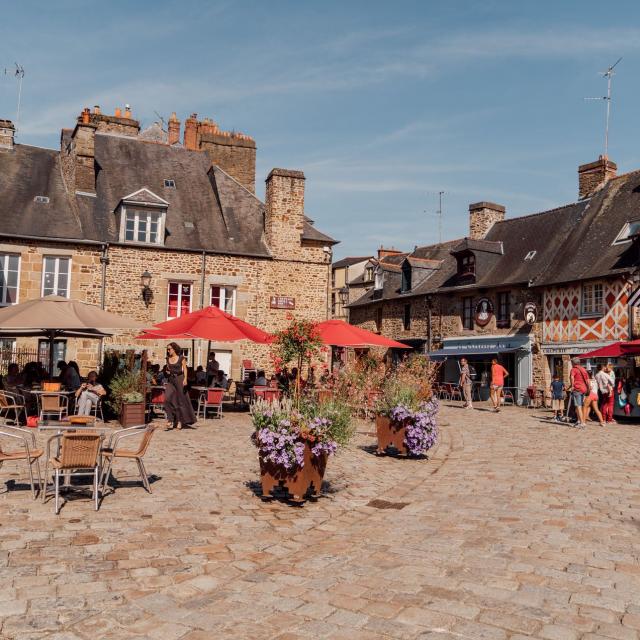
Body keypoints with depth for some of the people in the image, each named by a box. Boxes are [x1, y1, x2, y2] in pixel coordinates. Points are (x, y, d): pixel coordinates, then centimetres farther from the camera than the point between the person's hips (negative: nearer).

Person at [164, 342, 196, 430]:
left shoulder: (181, 358, -4)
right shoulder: (168, 359, 9)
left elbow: (185, 369, -4)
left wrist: (185, 379, -12)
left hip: (179, 379, -4)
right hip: (171, 380, 4)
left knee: (181, 399, 2)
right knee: (168, 398, -13)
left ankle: (180, 421, 13)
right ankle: (170, 420, -11)